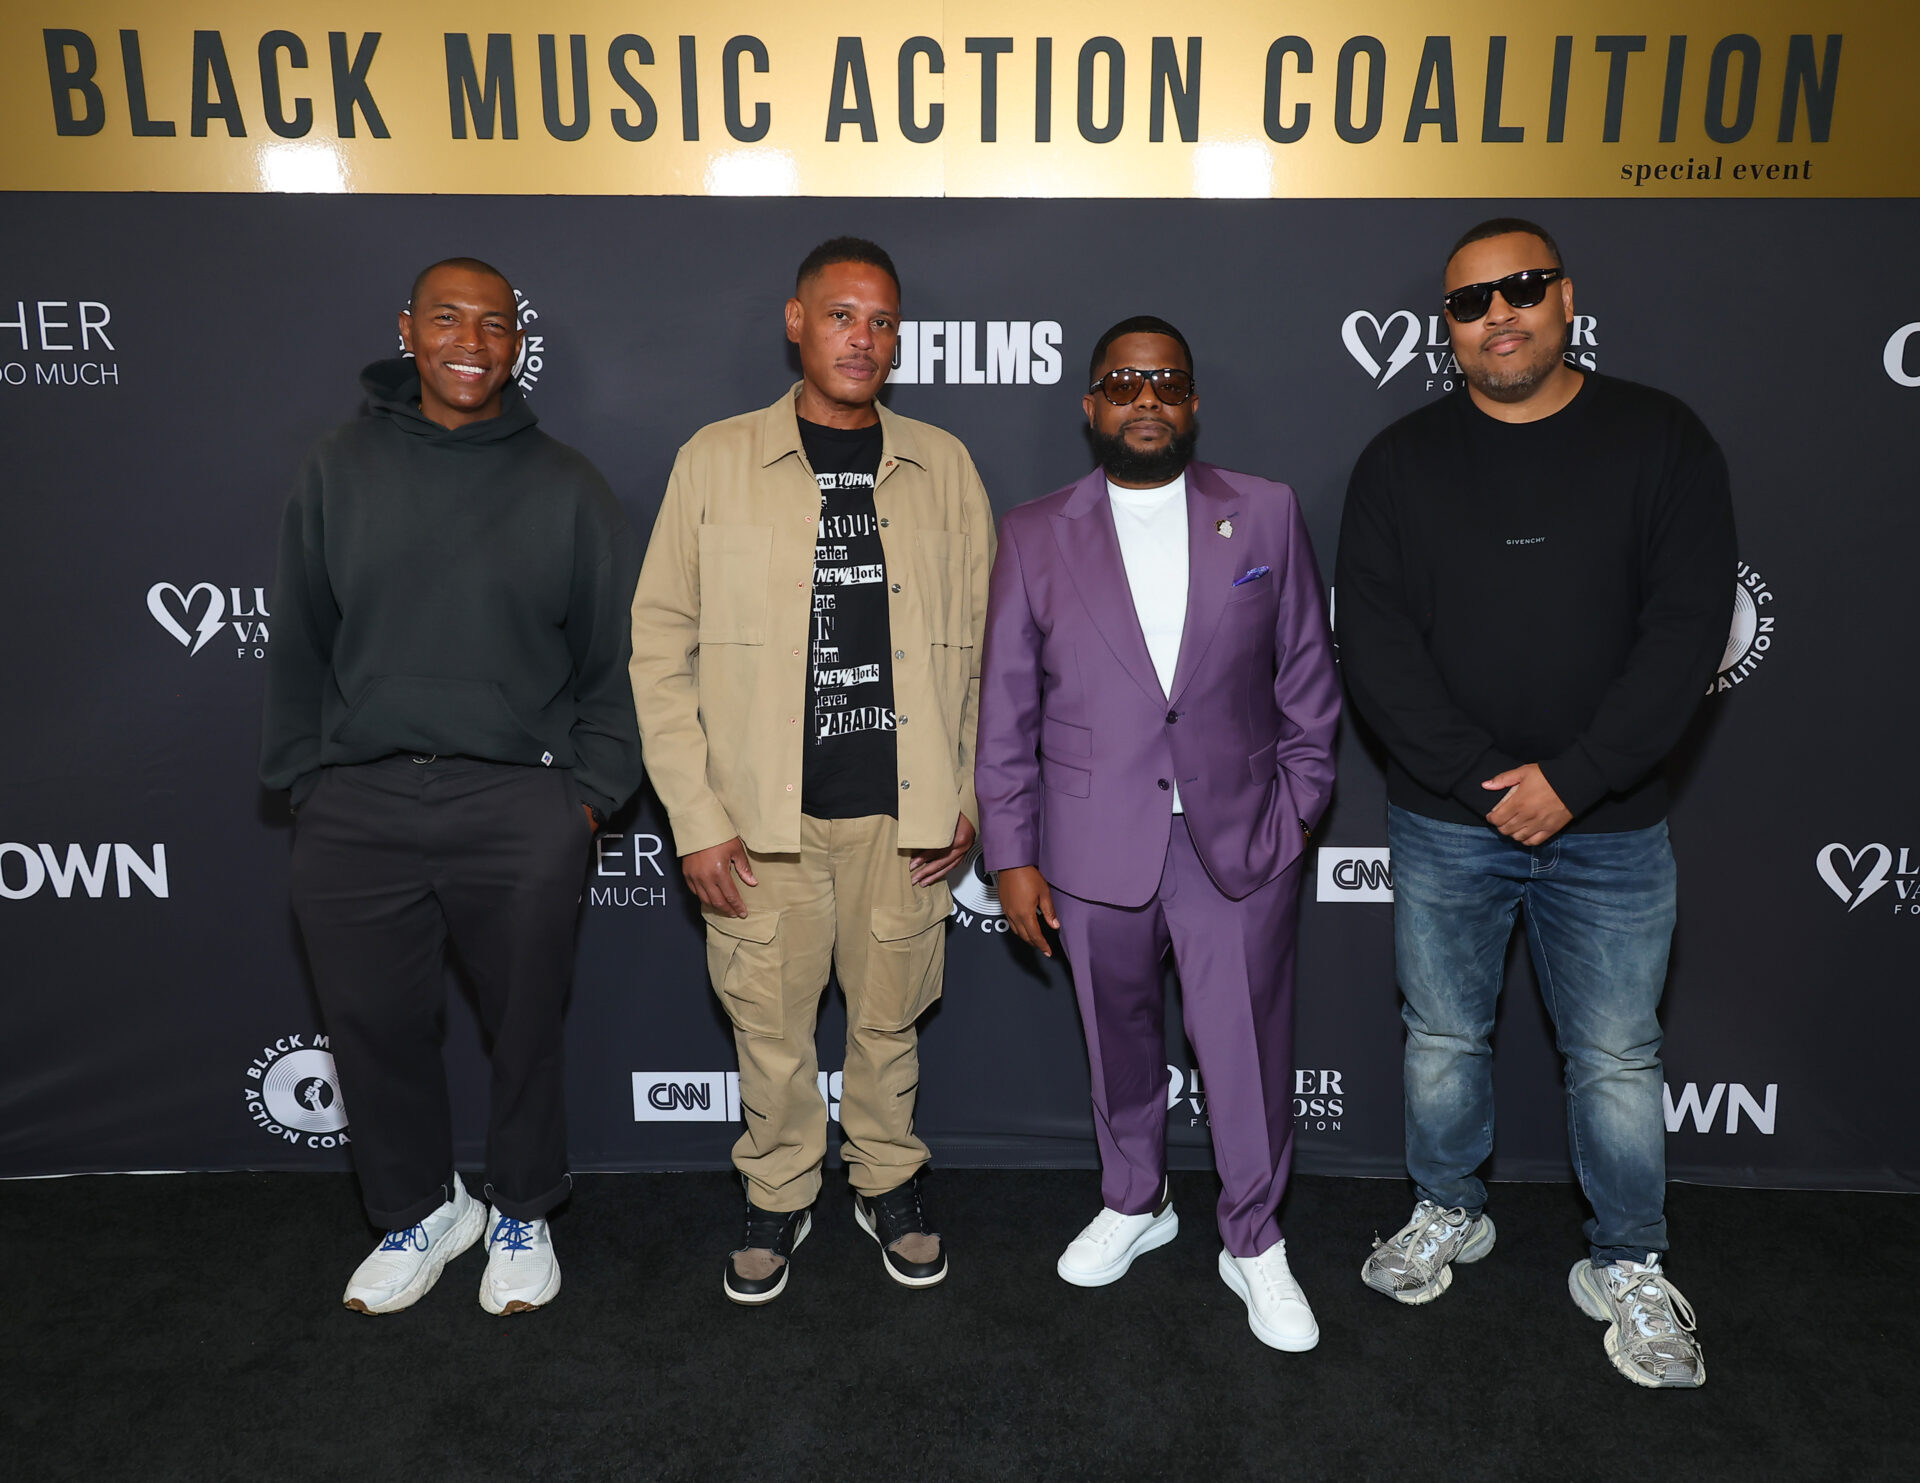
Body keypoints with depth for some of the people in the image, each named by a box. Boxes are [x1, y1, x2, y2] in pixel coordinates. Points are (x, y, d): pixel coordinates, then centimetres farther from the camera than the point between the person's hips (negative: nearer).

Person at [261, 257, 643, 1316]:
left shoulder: (565, 487, 3)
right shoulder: (340, 470, 8)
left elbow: (618, 657, 5)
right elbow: (300, 642, 11)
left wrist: (591, 789, -1)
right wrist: (304, 776, 6)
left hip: (521, 810, -1)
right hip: (355, 811, 2)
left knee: (526, 1029, 10)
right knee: (376, 1028, 12)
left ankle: (521, 1213, 33)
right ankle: (420, 1210, 36)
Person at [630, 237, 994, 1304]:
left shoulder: (943, 466, 6)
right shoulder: (717, 462, 0)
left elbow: (982, 644, 9)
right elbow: (662, 648, 0)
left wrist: (968, 794, 4)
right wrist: (697, 818, -6)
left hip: (904, 811, 1)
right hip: (764, 814, -1)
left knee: (888, 1018, 14)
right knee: (771, 1025, 10)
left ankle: (889, 1183, 38)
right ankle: (780, 1197, 35)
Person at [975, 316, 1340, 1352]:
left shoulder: (1267, 515, 2)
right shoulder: (1035, 536, 1)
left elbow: (1307, 677, 5)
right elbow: (1006, 711, 1)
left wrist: (1297, 808, 0)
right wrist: (1012, 855, -2)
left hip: (1239, 838, 0)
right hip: (1095, 844, 1)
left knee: (1249, 1052, 6)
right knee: (1119, 1043, 16)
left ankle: (1253, 1243, 29)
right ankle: (1134, 1204, 41)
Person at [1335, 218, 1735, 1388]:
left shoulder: (1660, 441, -1)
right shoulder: (1402, 464, 1)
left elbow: (1687, 628, -8)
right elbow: (1375, 646, -6)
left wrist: (1573, 779, -15)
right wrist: (1483, 779, -14)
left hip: (1609, 826, -1)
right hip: (1446, 822, 1)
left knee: (1618, 1059, 9)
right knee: (1444, 1039, 14)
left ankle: (1629, 1267, 29)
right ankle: (1450, 1214, 36)